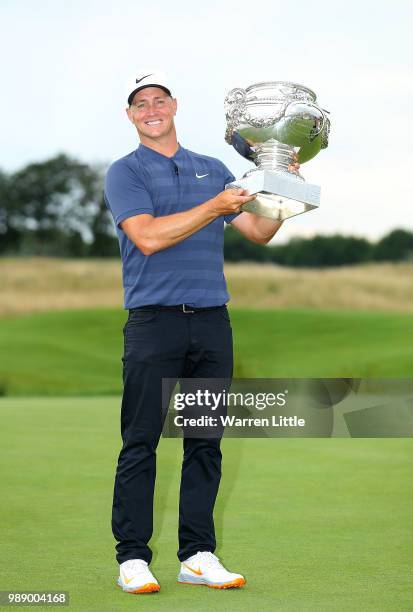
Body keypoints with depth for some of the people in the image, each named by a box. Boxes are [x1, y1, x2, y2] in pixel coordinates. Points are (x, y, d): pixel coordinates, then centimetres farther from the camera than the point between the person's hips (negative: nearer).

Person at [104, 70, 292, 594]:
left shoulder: (213, 170, 18)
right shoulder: (125, 173, 3)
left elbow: (259, 232, 18)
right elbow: (148, 237, -13)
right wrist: (214, 208, -14)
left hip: (212, 320, 5)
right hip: (154, 320, -4)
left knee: (205, 443, 6)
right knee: (141, 443, -4)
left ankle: (197, 555, 12)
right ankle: (132, 558, 1)